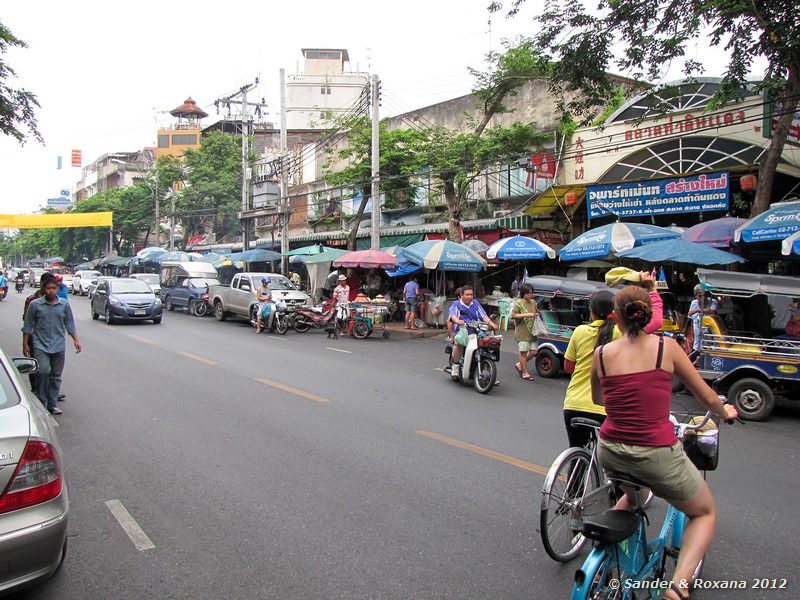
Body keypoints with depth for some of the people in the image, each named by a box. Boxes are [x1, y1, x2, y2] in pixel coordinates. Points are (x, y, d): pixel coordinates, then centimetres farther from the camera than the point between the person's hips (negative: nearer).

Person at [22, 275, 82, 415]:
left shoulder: (64, 304, 4)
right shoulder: (35, 304, -2)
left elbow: (69, 324, 9)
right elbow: (27, 326, 3)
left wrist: (75, 340, 1)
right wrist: (25, 344, 2)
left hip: (59, 346, 3)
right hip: (40, 345, -3)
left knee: (56, 376, 7)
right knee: (43, 372, -18)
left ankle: (52, 405, 18)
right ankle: (41, 403, 0)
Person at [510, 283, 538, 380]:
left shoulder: (533, 302, 14)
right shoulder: (518, 303, -7)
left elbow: (537, 312, 29)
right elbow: (513, 315, -16)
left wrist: (536, 315, 6)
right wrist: (526, 315, -22)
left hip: (532, 331, 7)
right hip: (522, 332, -7)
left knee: (533, 352, 7)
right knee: (523, 352, 0)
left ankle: (519, 365, 27)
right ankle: (525, 373, 10)